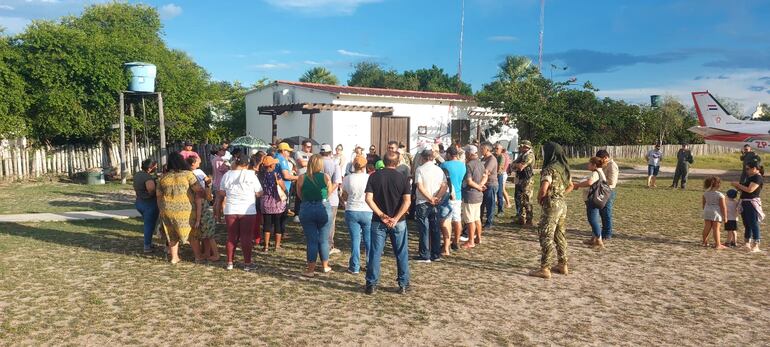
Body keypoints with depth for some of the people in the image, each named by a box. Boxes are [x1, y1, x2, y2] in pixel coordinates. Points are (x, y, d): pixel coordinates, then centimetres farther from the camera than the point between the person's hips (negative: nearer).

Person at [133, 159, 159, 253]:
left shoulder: (137, 175, 6)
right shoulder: (148, 178, -23)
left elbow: (135, 188, 16)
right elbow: (152, 191, -30)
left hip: (139, 202, 9)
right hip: (149, 204, -9)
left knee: (147, 224, 21)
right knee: (149, 225, 3)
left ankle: (148, 243, 29)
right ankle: (147, 247, 9)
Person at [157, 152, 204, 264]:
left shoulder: (163, 178, 6)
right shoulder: (188, 174, -7)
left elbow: (159, 197, 11)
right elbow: (199, 191, -13)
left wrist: (162, 212, 22)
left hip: (168, 211, 3)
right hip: (186, 211, -3)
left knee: (172, 235, 21)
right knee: (193, 234, 14)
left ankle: (174, 257, 28)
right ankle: (198, 257, 22)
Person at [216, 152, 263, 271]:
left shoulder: (227, 175, 3)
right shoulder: (250, 174, -8)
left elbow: (221, 193, 10)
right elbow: (259, 193, -6)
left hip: (230, 211, 3)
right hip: (248, 211, -3)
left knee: (232, 237, 12)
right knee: (246, 237, 3)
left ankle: (229, 262, 18)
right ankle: (247, 263, 8)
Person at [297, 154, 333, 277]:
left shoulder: (301, 178, -4)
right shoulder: (326, 177, -5)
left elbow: (300, 195, 5)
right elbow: (329, 193, 6)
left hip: (307, 209, 0)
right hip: (324, 208, 0)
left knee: (311, 240, 6)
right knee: (324, 240, 12)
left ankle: (311, 269, 9)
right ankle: (325, 266, 26)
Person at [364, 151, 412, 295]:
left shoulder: (374, 176, -1)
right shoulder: (402, 178, -2)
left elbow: (368, 199, -10)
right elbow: (407, 201, -12)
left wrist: (381, 215, -11)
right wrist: (396, 218, -15)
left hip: (378, 221, 0)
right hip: (398, 222, 0)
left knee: (375, 253, 7)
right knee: (402, 254, 10)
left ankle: (371, 285, 11)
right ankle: (403, 285, 15)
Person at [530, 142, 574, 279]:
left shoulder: (549, 169, -18)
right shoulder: (564, 168, 9)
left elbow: (543, 190, -28)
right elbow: (570, 186, 23)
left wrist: (539, 198, -9)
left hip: (551, 206, -9)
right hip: (562, 204, 9)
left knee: (546, 237, -4)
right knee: (560, 236, 16)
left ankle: (545, 269, -2)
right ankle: (562, 265, 24)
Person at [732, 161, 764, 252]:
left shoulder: (758, 177, -11)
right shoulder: (748, 177, 16)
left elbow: (750, 190, -22)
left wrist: (739, 185, -11)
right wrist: (737, 187, 6)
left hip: (752, 203, -9)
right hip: (744, 203, 9)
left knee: (753, 224, -5)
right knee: (746, 224, 13)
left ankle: (756, 245, -1)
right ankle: (747, 243, 21)